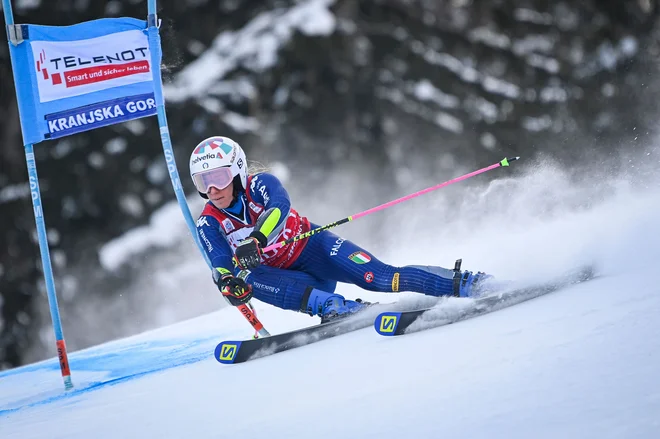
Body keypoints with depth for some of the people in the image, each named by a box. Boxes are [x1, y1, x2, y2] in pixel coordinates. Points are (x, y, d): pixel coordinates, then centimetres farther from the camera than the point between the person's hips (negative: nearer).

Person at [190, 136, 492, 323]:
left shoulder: (260, 184, -16)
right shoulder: (208, 224, -7)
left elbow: (279, 207, -38)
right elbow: (220, 264, -21)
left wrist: (254, 240, -57)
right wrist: (228, 282, -46)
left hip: (314, 249, -3)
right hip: (288, 278, 3)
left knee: (381, 278, -22)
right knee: (250, 280, -31)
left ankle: (463, 283, -13)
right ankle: (333, 307, -41)